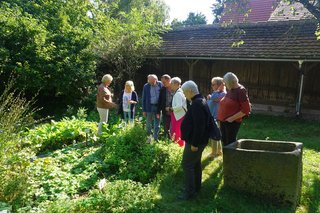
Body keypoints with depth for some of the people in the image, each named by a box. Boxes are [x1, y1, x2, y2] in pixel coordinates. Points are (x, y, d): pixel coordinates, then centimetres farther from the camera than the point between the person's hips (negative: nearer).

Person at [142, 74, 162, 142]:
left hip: (158, 106, 1)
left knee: (157, 124, 9)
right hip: (149, 107, -1)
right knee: (148, 123, 8)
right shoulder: (146, 86, -6)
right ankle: (149, 136, 27)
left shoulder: (160, 84, -4)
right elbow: (143, 99, -2)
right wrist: (144, 110, -4)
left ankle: (155, 138, 22)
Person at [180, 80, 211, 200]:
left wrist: (194, 144, -24)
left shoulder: (197, 104, -23)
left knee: (187, 165, -2)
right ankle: (197, 187, 33)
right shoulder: (201, 101, 11)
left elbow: (199, 126, -29)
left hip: (194, 142, -10)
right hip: (198, 141, 10)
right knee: (196, 163, 19)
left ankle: (190, 192, 7)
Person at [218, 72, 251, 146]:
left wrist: (232, 118, -17)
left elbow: (246, 109, -16)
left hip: (232, 122, -8)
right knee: (224, 141, 16)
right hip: (223, 121, 8)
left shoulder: (241, 91, -13)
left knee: (230, 143, 0)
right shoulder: (230, 90, 8)